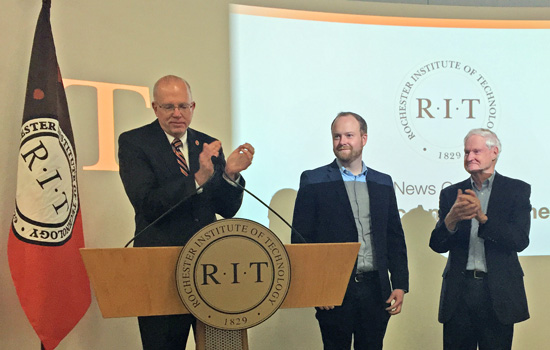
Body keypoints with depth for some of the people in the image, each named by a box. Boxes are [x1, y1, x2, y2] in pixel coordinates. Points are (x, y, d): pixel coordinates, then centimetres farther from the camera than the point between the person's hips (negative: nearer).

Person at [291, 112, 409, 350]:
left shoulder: (383, 183, 11)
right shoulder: (313, 181, 0)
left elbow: (395, 238, 12)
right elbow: (300, 239, -3)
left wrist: (400, 284, 4)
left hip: (375, 290, 3)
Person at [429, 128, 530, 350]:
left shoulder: (517, 190, 4)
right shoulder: (451, 194, 10)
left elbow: (520, 240, -8)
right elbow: (437, 245, 4)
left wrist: (482, 217, -22)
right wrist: (451, 219, -17)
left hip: (498, 293, -2)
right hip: (458, 291, 2)